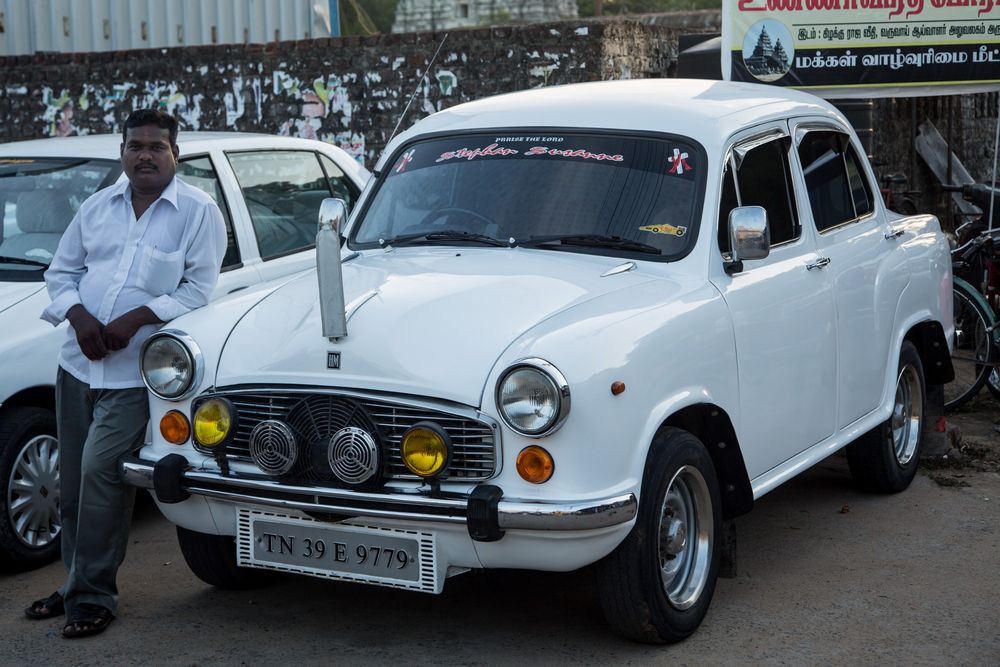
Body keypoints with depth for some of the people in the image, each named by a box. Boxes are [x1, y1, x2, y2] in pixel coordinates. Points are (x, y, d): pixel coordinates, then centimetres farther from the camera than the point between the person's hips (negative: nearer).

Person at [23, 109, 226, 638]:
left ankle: (92, 596, -4)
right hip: (78, 363, 6)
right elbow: (61, 271, 15)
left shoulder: (199, 213, -2)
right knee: (72, 481, 10)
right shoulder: (97, 207, 13)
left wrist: (134, 319, -19)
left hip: (137, 372, -6)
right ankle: (76, 584, 24)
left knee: (100, 471, -15)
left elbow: (199, 288, -9)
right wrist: (80, 318, -6)